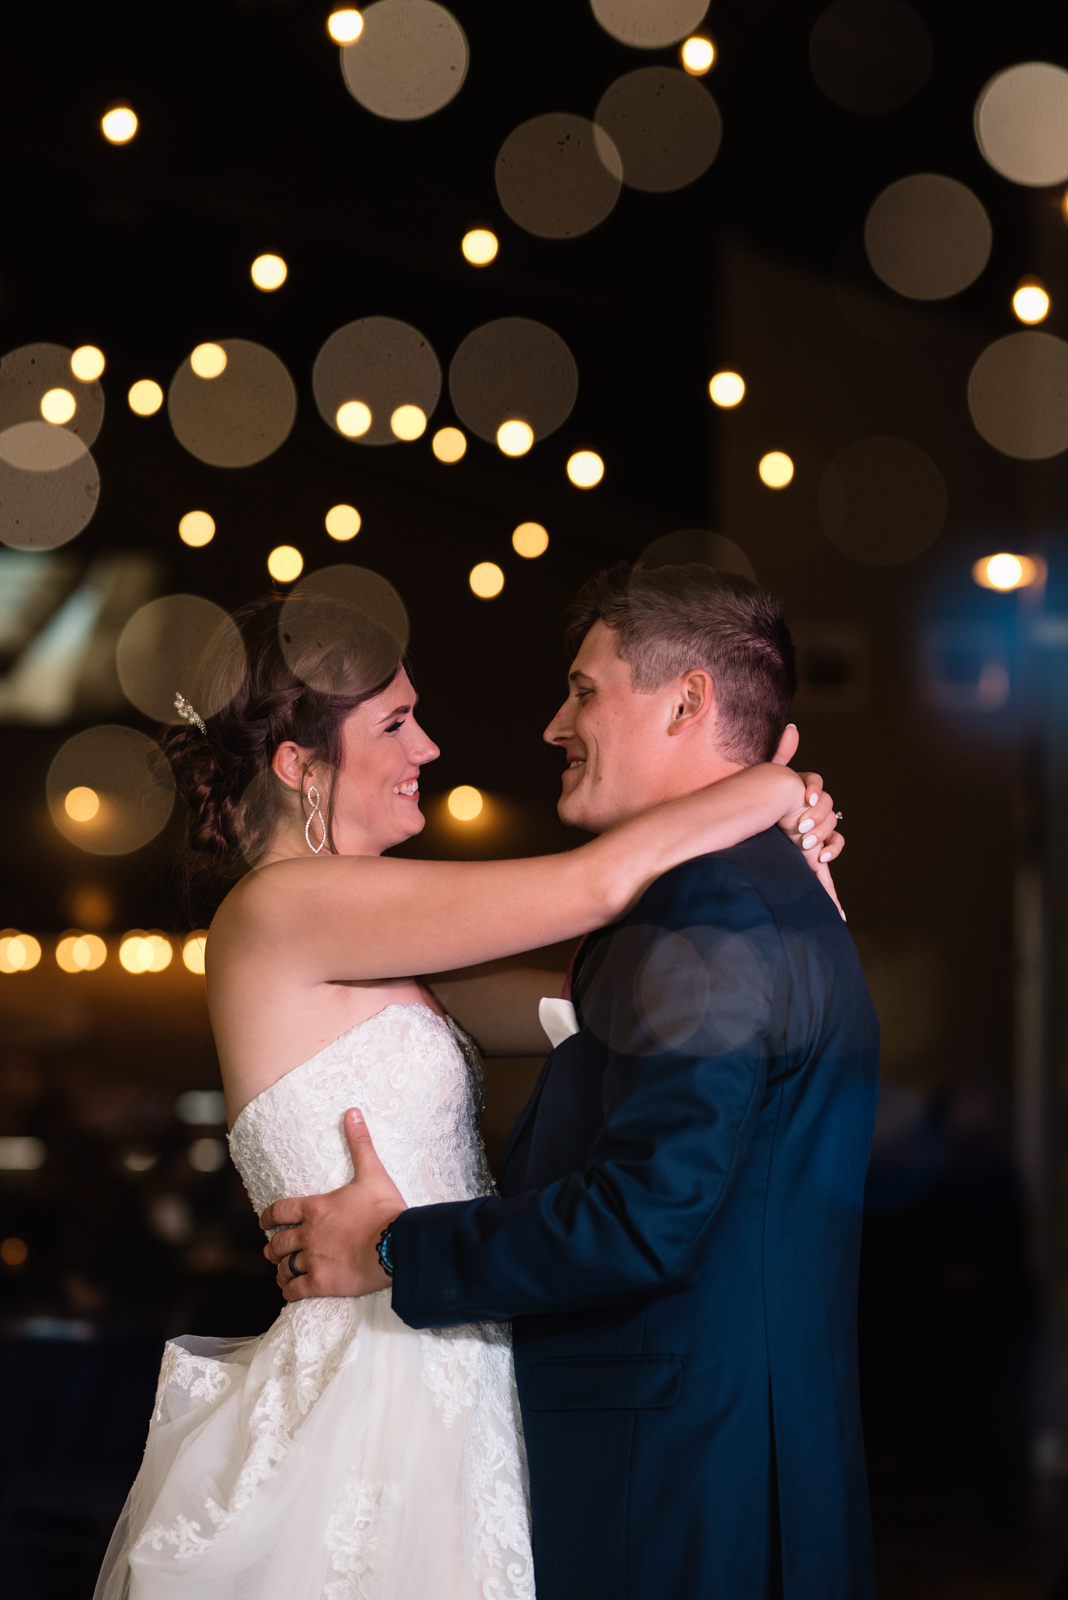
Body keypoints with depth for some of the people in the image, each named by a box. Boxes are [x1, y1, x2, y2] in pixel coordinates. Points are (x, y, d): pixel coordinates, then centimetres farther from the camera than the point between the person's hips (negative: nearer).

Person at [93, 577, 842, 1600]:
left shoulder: (344, 955, 15)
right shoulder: (282, 909, -14)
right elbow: (598, 884, -18)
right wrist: (777, 787, -3)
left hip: (428, 1396, 9)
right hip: (371, 1418, -9)